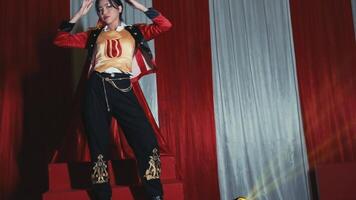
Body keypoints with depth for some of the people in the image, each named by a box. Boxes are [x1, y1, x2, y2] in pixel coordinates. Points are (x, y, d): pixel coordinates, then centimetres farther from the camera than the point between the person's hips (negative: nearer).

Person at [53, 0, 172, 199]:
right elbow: (60, 39, 12)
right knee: (98, 146, 3)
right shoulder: (94, 35, 18)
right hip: (97, 89, 2)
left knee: (147, 140, -14)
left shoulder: (134, 32, 16)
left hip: (123, 89, -2)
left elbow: (165, 25, 4)